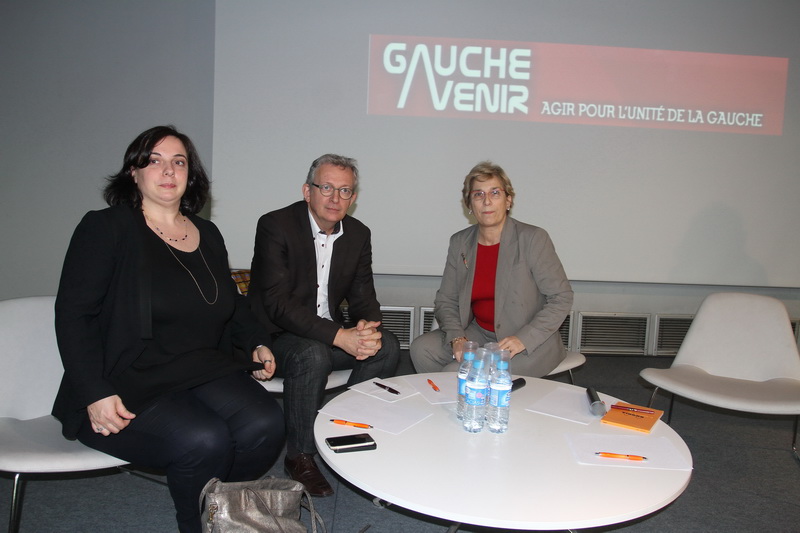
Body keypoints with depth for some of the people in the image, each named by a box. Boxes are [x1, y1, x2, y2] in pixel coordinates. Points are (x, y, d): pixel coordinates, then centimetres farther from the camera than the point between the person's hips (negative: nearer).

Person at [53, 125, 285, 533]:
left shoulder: (207, 235, 13)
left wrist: (257, 345, 8)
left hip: (205, 373, 5)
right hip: (128, 387, -5)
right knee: (204, 440, -29)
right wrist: (94, 394, -17)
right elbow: (73, 314, -8)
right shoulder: (106, 228, -3)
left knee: (265, 426, -20)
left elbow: (232, 303, 25)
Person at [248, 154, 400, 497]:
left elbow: (362, 295, 3)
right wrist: (339, 336, -32)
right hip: (275, 334, -5)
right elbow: (278, 304, -24)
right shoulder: (276, 226, -16)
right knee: (312, 355, -35)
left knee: (387, 345, -16)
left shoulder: (358, 234, 2)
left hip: (330, 333, 6)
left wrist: (368, 328, -22)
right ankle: (299, 456, -14)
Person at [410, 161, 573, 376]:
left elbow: (561, 298, -9)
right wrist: (456, 338, -14)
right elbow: (445, 301, 6)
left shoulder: (533, 239, -10)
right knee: (421, 348, -17)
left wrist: (523, 339, -19)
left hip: (532, 343, -5)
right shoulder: (459, 243, 4)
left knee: (456, 374, -26)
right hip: (479, 333, 5)